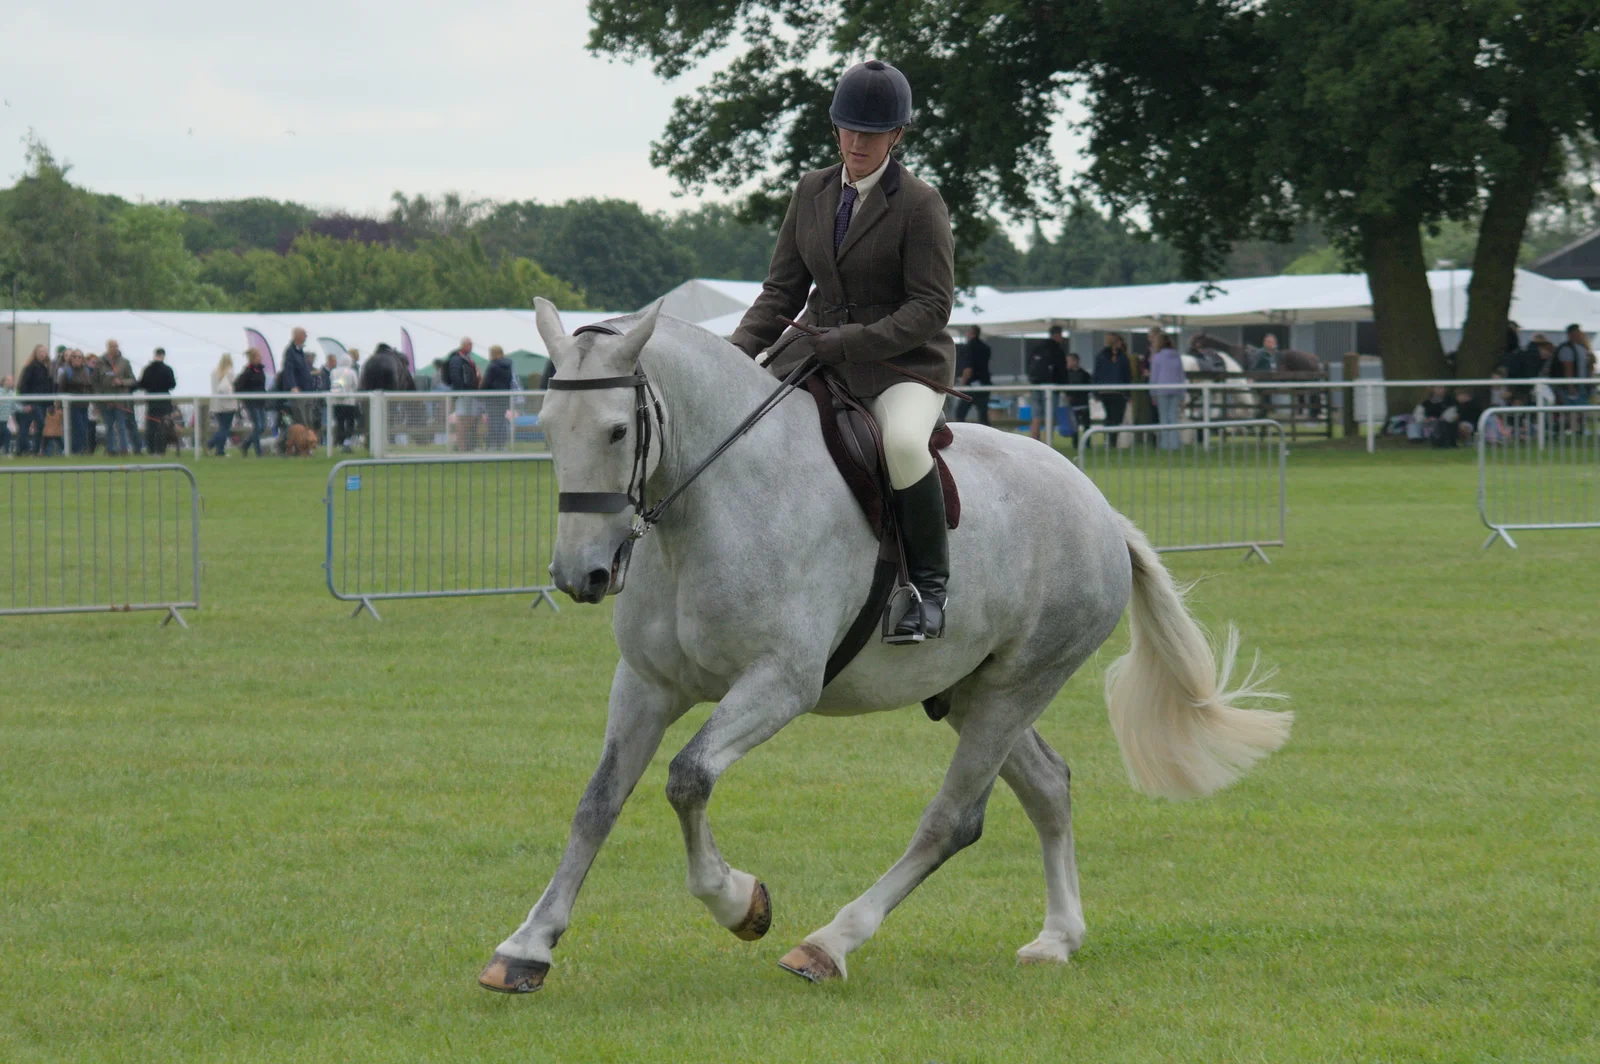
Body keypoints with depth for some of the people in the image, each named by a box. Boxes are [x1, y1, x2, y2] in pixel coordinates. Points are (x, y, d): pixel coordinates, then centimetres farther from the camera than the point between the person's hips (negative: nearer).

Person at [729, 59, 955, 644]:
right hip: (819, 352, 6)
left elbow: (930, 308, -14)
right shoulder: (812, 193, 8)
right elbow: (782, 290, 11)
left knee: (903, 442, -37)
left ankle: (929, 584, -20)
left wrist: (843, 343, -23)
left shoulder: (920, 205, -9)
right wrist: (739, 353, -7)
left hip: (902, 363, -6)